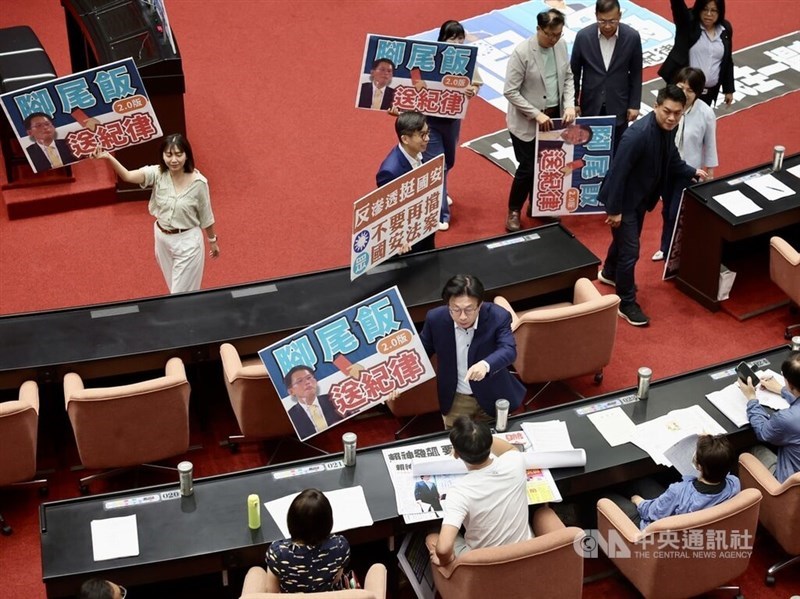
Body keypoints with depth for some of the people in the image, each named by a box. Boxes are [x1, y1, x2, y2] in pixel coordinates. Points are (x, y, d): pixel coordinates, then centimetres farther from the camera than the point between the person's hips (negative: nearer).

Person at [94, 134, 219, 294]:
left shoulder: (198, 182, -19)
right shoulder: (157, 173, -14)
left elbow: (205, 215, -5)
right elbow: (128, 176, -31)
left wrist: (213, 240, 7)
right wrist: (109, 158, -48)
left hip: (187, 241, -4)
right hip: (162, 238, 4)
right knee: (174, 287, 24)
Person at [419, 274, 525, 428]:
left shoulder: (498, 317, -24)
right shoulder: (436, 318, -18)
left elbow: (509, 350, -36)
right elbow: (421, 350, -2)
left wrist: (485, 365, -56)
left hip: (492, 396, -1)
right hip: (455, 399, 1)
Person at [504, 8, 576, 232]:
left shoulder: (561, 45, -2)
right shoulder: (522, 52, -21)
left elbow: (568, 77, 9)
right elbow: (510, 91, -19)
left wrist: (569, 105, -7)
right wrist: (536, 114, -21)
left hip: (554, 117, 6)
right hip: (527, 121, -5)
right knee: (528, 167, -1)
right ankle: (514, 211, 20)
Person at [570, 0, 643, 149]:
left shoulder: (632, 37, -11)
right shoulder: (583, 36, -11)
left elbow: (636, 74, -1)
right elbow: (574, 72, 1)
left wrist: (634, 104, -1)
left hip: (618, 105, 0)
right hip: (591, 104, 0)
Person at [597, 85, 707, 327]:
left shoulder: (668, 128, -7)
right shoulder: (637, 134, -33)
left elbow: (671, 159, 13)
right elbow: (618, 172, -28)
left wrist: (691, 172, 5)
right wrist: (614, 209, -24)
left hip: (641, 196, 9)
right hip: (624, 198, -9)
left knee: (626, 239, 28)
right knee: (630, 250, -1)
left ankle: (609, 273, 55)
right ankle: (626, 304, 15)